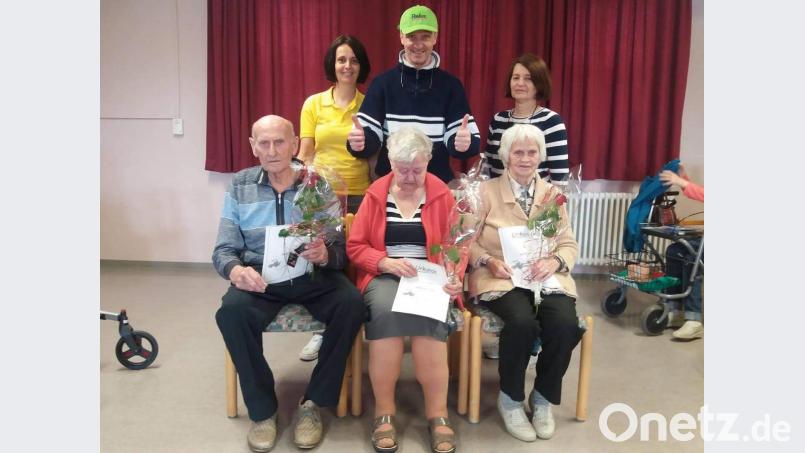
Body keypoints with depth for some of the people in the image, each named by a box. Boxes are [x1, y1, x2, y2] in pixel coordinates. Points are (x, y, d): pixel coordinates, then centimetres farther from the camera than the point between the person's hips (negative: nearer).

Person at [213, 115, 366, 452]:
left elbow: (340, 248, -1)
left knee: (352, 304, -28)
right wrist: (234, 269, -22)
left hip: (313, 276, 0)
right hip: (260, 277, 1)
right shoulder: (240, 185, 6)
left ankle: (314, 402, -9)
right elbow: (223, 249, 2)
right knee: (231, 312, -30)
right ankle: (262, 409, -8)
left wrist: (325, 254, -27)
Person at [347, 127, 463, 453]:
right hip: (384, 276, 0)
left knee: (430, 315, -34)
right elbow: (355, 247, 5)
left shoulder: (442, 195, 6)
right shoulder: (375, 194, 6)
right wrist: (385, 261, -14)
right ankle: (384, 412, -21)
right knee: (384, 310, -34)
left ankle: (437, 414, -19)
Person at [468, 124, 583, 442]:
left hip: (546, 277, 3)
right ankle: (510, 398, -4)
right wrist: (488, 261, -16)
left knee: (566, 325, -27)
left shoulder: (553, 194, 15)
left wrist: (555, 261, -11)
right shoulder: (486, 191, 6)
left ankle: (543, 398, 2)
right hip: (501, 279, -3)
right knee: (522, 323, -33)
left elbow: (570, 244, 11)